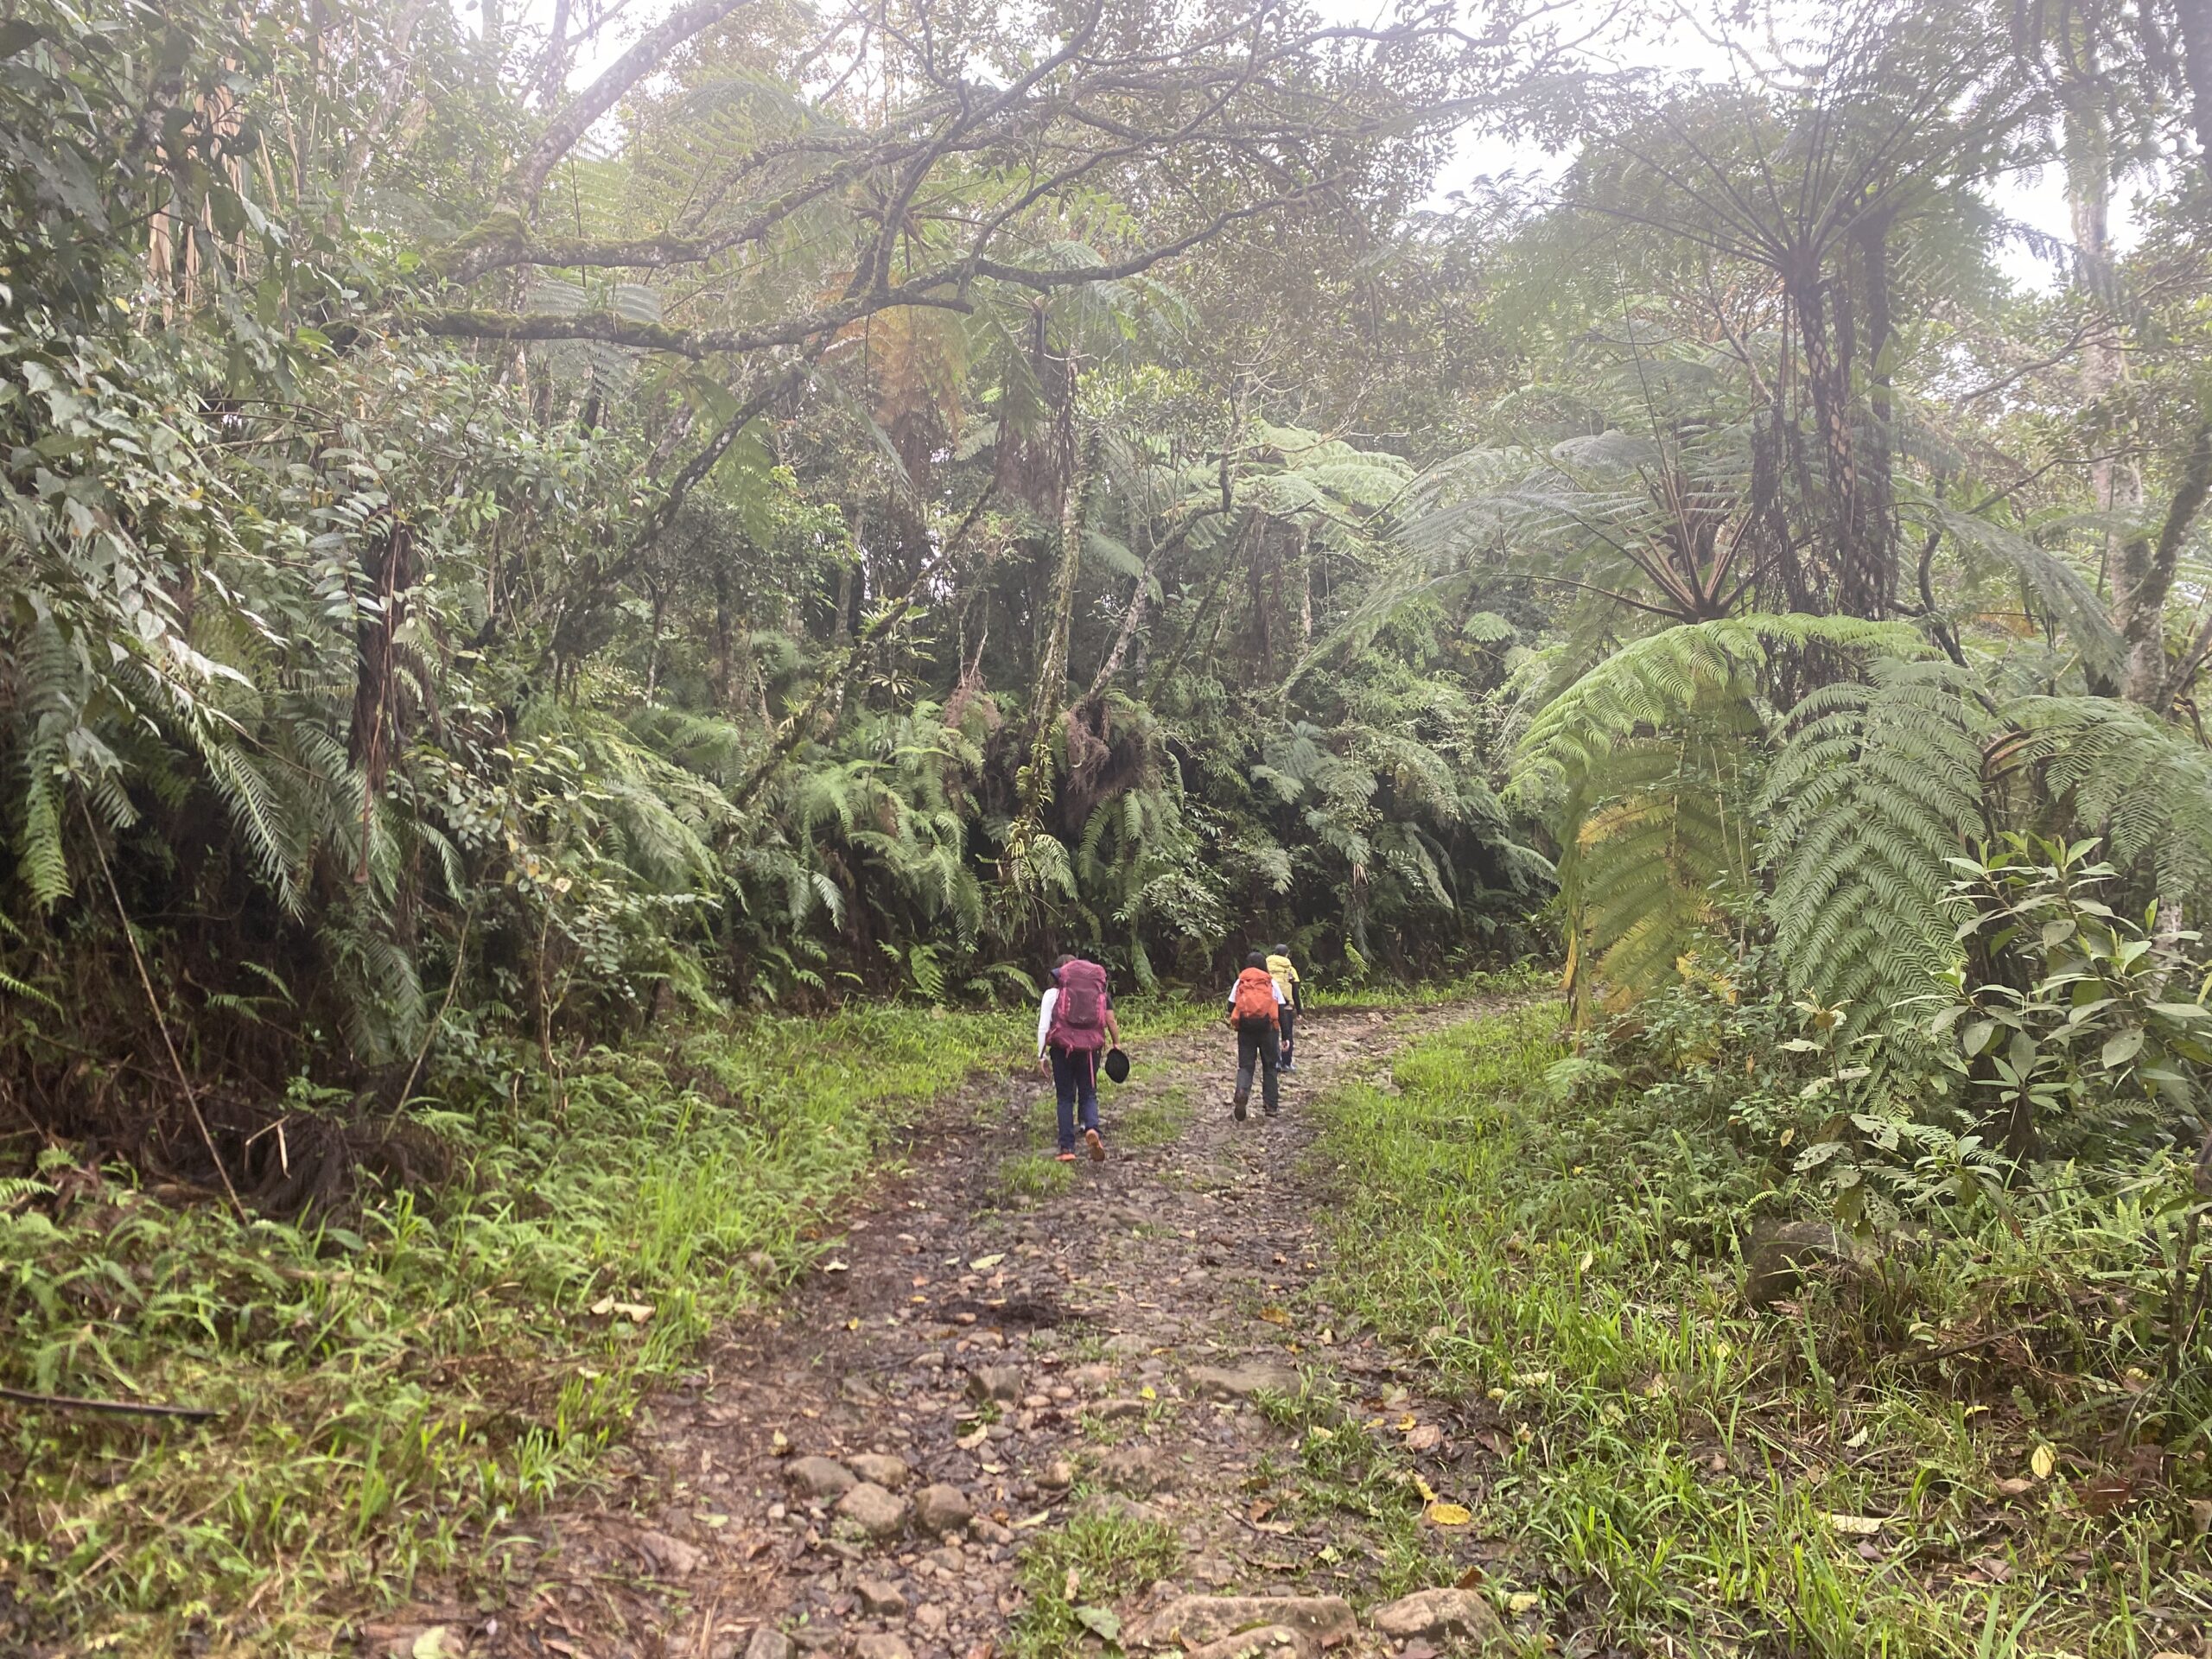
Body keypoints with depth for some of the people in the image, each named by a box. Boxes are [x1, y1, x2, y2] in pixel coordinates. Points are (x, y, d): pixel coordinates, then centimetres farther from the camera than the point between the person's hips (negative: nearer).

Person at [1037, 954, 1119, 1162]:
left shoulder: (1052, 994, 4)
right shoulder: (1100, 990, 9)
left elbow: (1043, 1027, -1)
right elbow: (1111, 1021, 3)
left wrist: (1041, 1056, 5)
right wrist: (1117, 1044, 15)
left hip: (1063, 1048, -1)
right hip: (1090, 1049, 1)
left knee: (1065, 1098, 10)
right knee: (1088, 1095, 11)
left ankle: (1067, 1148, 5)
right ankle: (1092, 1129, -19)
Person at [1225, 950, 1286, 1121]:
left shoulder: (1240, 983, 10)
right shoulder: (1272, 983, 8)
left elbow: (1231, 1007, 6)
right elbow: (1281, 1011, 4)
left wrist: (1234, 1024, 27)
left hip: (1245, 1028, 0)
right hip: (1267, 1028, 0)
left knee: (1245, 1065, 3)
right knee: (1269, 1066, 12)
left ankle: (1242, 1092, -27)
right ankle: (1271, 1106, 11)